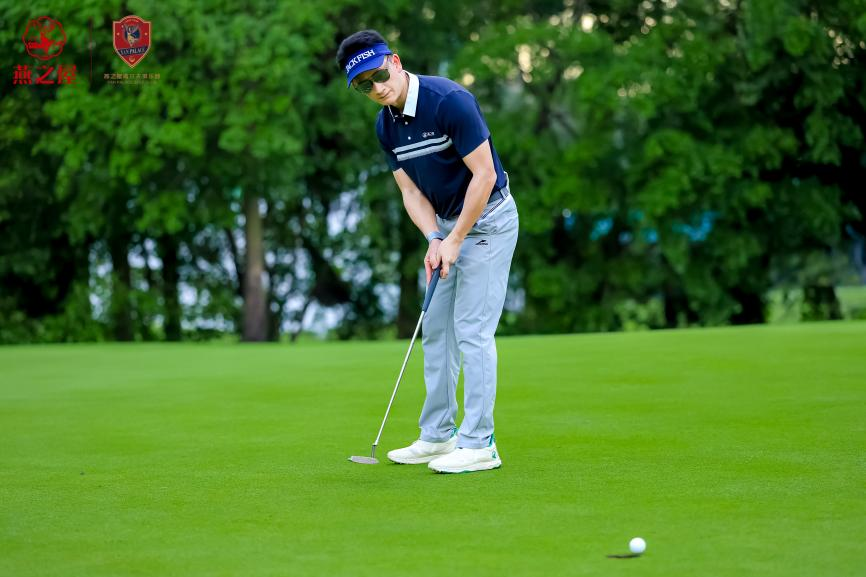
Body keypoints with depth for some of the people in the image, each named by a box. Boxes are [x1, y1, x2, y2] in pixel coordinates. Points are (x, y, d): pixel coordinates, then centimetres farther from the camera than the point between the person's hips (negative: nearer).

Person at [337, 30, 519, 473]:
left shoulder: (450, 100, -24)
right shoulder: (385, 126, -1)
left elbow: (484, 175, -23)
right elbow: (411, 191, 3)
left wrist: (455, 241, -21)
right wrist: (435, 239, -14)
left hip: (488, 219, -8)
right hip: (448, 224, 8)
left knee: (472, 330, -10)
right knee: (436, 330, 9)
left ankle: (479, 444, -6)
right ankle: (438, 435, 17)